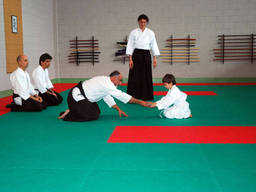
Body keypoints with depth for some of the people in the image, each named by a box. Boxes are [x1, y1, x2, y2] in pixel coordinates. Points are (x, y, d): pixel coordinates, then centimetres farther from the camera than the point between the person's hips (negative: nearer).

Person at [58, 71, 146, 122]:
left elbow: (108, 97, 17)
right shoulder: (106, 84, -22)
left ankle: (73, 111, 17)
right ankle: (68, 114, -4)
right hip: (76, 96, -10)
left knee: (96, 113, 11)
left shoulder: (105, 80, 9)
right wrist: (139, 102, -17)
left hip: (80, 96, 10)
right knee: (92, 116, -17)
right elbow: (121, 95, -22)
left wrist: (118, 109, 12)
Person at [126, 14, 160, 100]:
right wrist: (130, 59, -8)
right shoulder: (133, 32, 1)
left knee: (146, 77, 3)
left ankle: (146, 97, 15)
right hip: (136, 55, -1)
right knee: (134, 77, -3)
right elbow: (130, 46, -1)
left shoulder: (150, 33, 4)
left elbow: (154, 46, 7)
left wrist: (154, 58, 0)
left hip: (146, 56, 2)